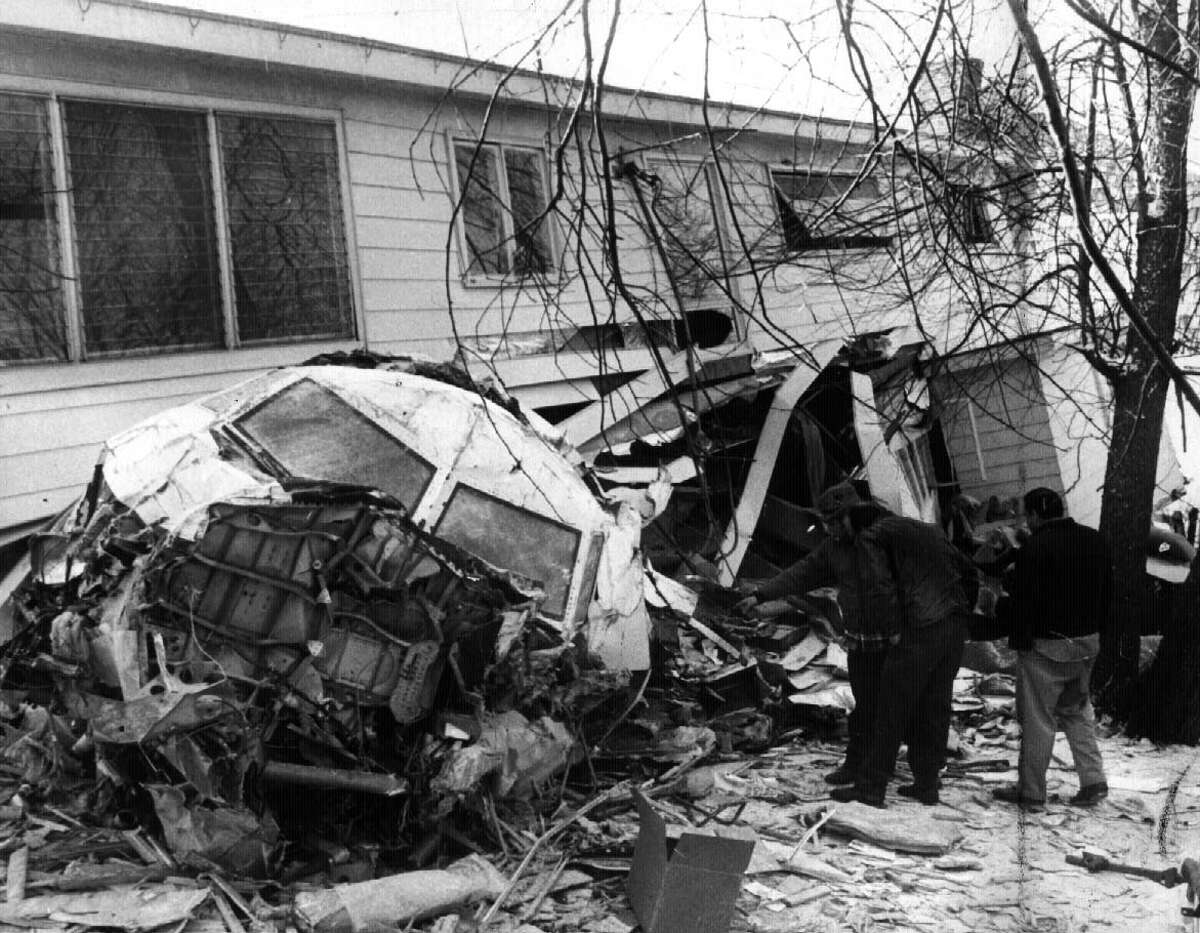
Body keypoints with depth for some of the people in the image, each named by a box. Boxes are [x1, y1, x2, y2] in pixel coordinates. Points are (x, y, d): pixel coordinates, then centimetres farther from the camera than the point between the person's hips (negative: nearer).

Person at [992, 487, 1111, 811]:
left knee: (1037, 720, 3)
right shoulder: (1095, 541, 5)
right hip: (1087, 643, 7)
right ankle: (1093, 781, 16)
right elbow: (1106, 594, 13)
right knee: (1077, 711, 21)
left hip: (1046, 647, -7)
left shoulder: (1034, 549, -19)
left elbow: (1021, 604, -18)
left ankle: (1031, 792, 11)